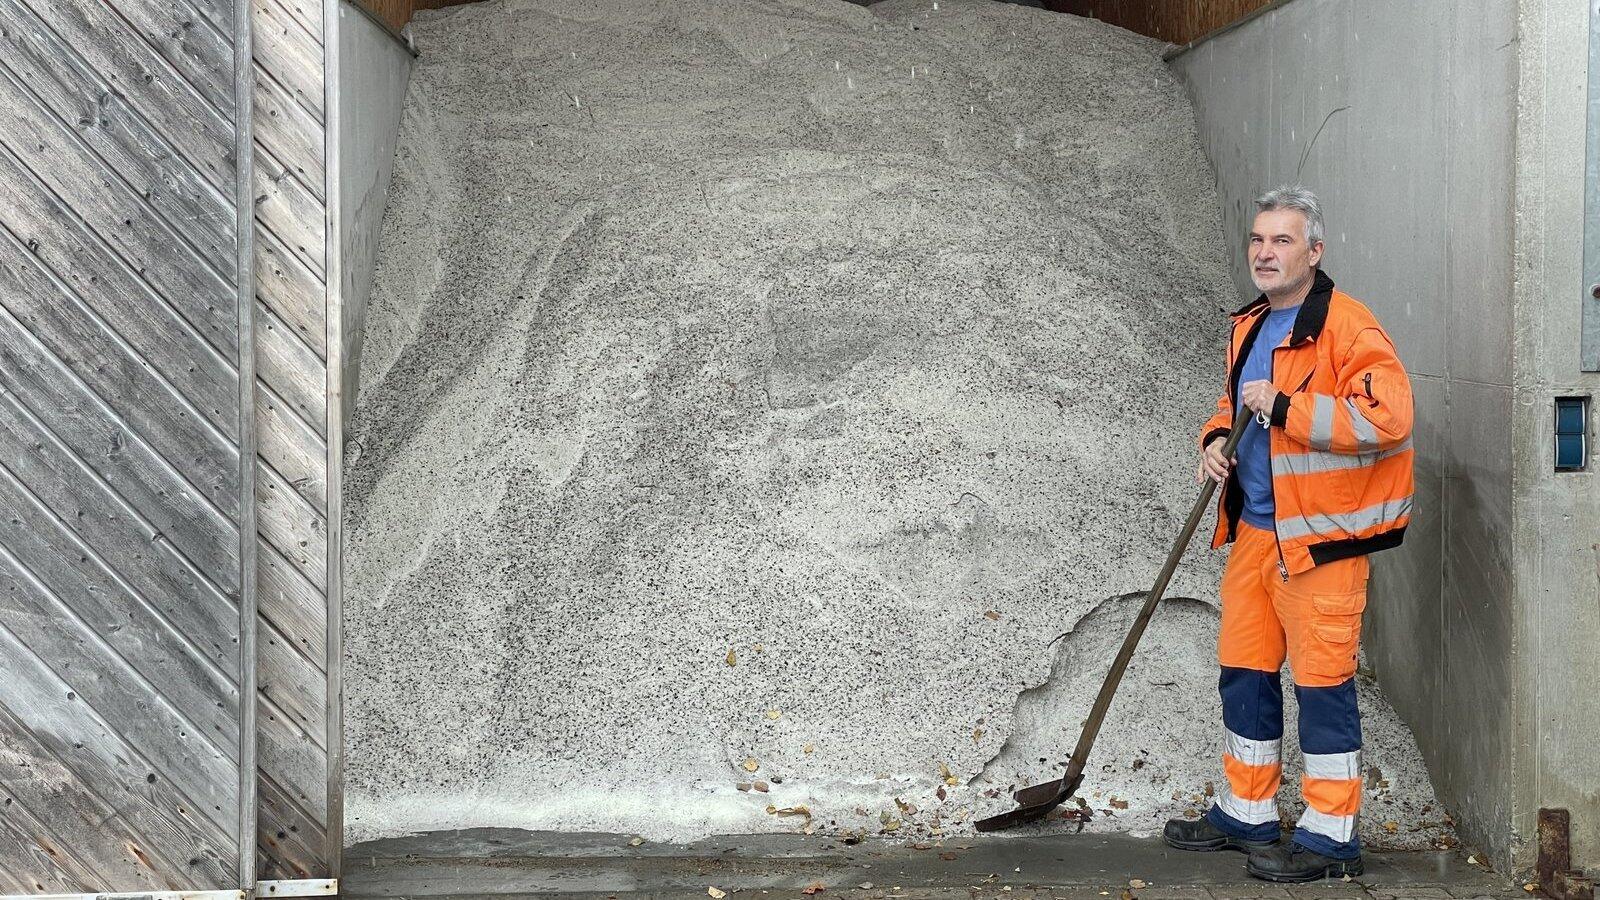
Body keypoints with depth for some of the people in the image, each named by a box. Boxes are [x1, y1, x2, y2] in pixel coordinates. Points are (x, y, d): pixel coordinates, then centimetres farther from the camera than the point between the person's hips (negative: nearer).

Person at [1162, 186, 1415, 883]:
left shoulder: (1345, 326, -14)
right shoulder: (1250, 328, 14)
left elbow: (1388, 414, -26)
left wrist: (1285, 407, -24)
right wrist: (1217, 438, 8)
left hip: (1320, 534, -9)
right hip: (1254, 527, 9)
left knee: (1323, 680, -3)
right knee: (1244, 668, 15)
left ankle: (1330, 836, 6)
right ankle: (1245, 814, 29)